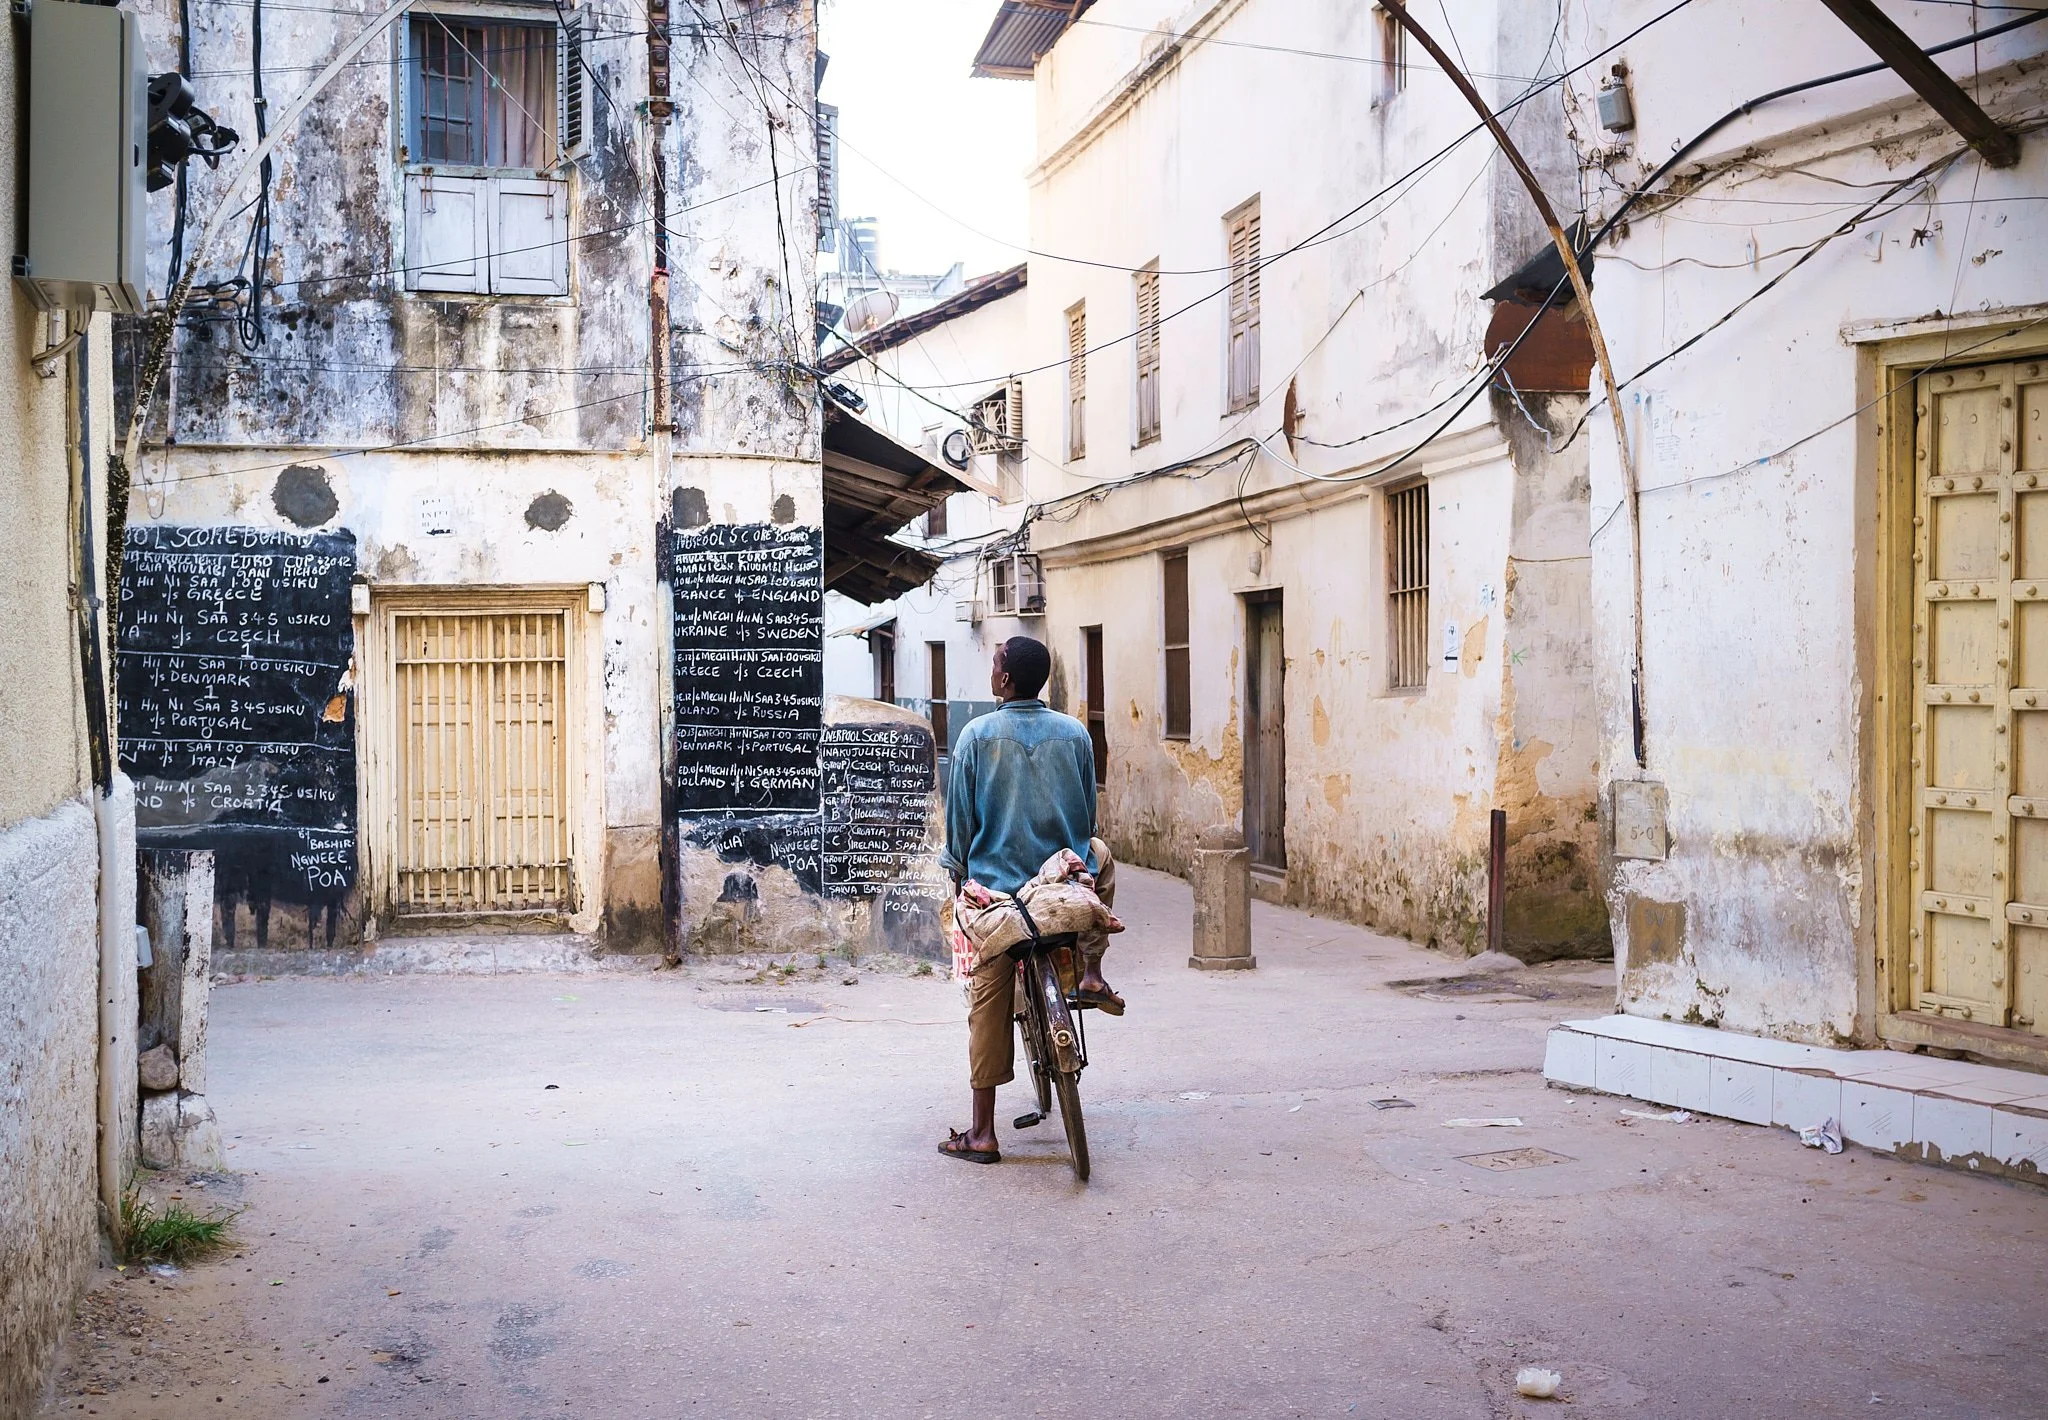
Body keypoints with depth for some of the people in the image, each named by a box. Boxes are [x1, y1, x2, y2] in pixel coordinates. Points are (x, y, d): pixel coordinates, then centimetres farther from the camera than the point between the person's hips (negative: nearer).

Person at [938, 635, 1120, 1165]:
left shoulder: (977, 735, -7)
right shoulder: (1075, 734, -1)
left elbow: (960, 819, -2)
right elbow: (1089, 813, 8)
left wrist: (960, 875, 13)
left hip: (995, 889, -1)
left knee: (989, 1002, 8)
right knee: (1102, 857, 35)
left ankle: (982, 1133, 8)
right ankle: (1091, 971, 23)